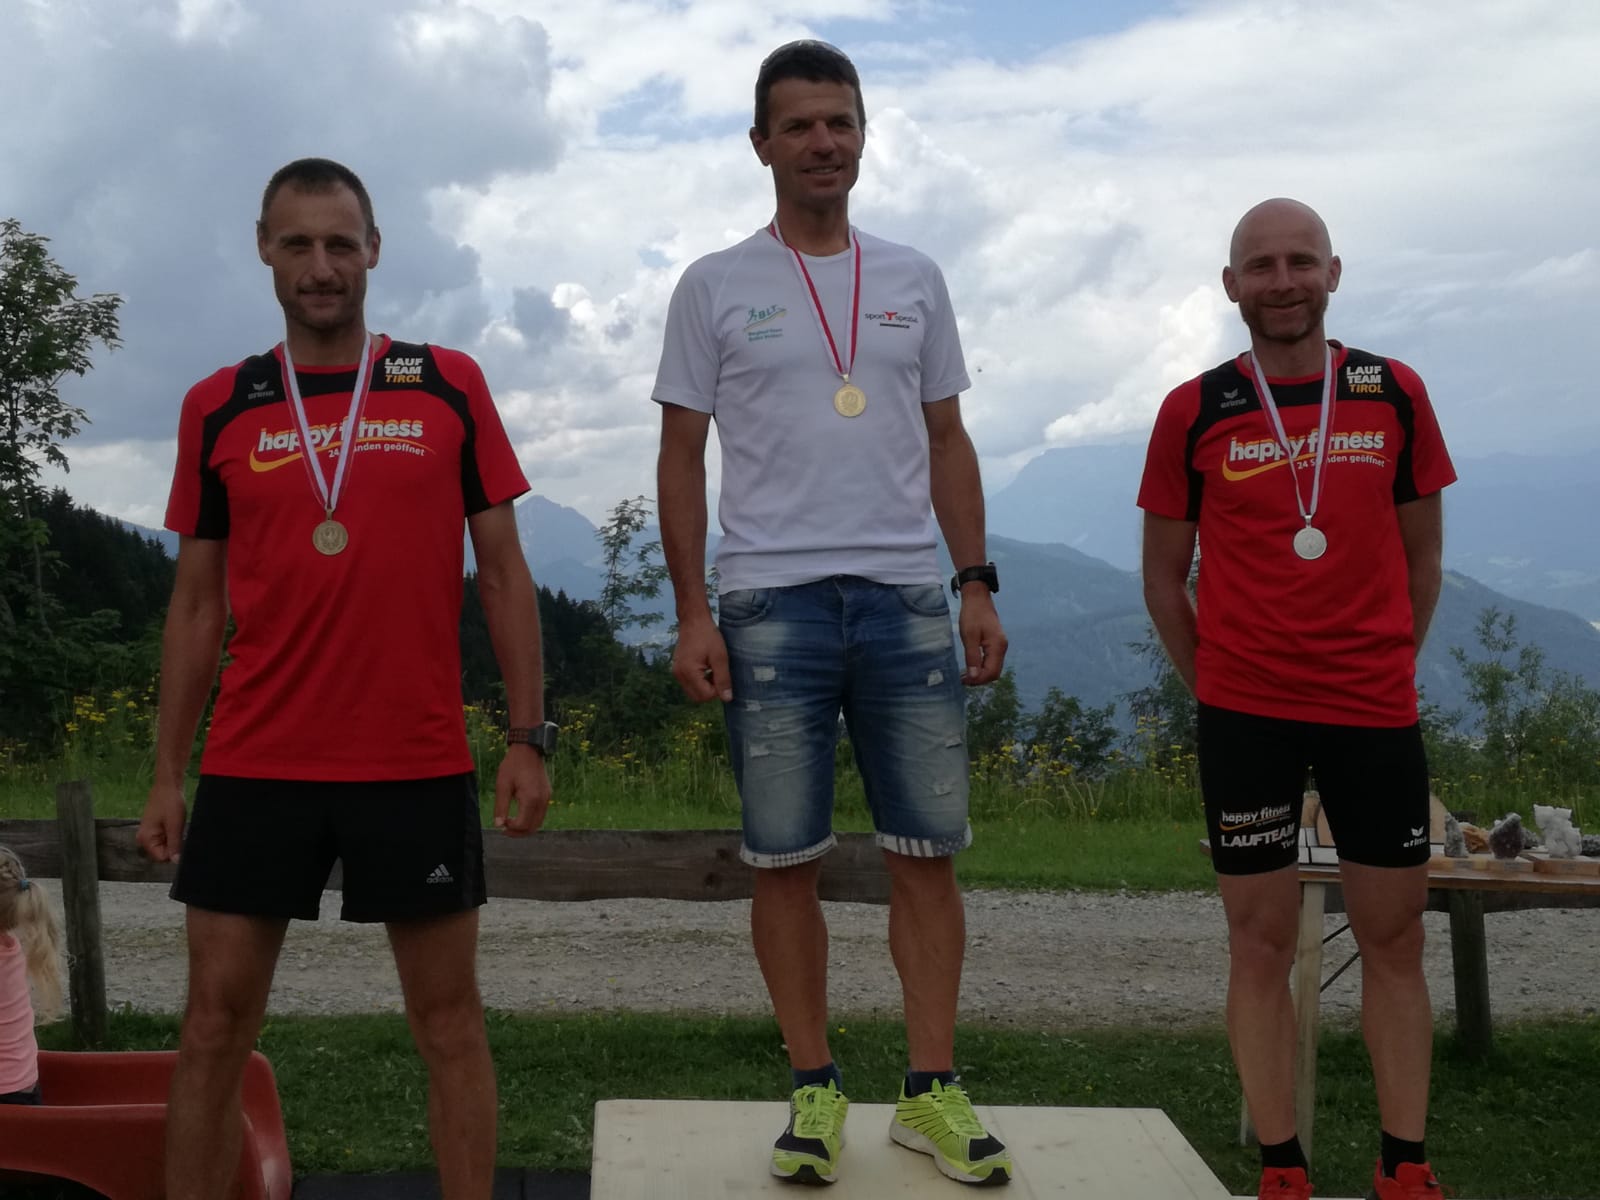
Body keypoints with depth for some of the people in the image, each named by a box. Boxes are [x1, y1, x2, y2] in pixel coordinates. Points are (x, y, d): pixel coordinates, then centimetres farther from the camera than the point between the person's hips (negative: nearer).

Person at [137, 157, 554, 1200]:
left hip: (419, 762, -1)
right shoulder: (217, 408, 7)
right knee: (216, 1019, 5)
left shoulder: (450, 386, 3)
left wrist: (528, 737, -2)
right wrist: (167, 775, 5)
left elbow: (503, 571, 4)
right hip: (253, 764, 2)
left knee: (449, 1017, 6)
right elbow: (198, 603, 10)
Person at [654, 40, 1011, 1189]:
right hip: (772, 605, -2)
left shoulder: (914, 279, 13)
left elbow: (947, 441, 15)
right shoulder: (715, 287, 5)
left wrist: (978, 584, 6)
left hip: (906, 598, 2)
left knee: (928, 848, 2)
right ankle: (816, 1091, 14)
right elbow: (682, 457, 4)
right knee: (785, 858, 2)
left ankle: (932, 1091, 12)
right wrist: (693, 612, -4)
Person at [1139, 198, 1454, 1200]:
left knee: (1395, 939, 6)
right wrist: (1213, 685, 4)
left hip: (1377, 710, 2)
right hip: (1245, 714, -1)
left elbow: (1421, 554, 11)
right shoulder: (1194, 411, -1)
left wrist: (1387, 665, 7)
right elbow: (1164, 572, 6)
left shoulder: (1396, 394, 3)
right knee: (1262, 944, 3)